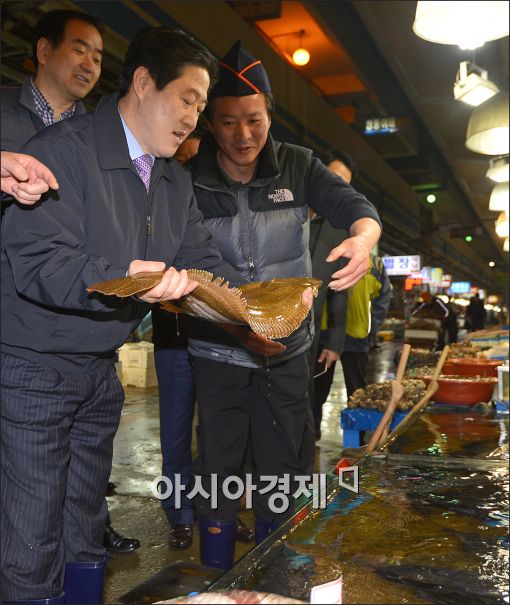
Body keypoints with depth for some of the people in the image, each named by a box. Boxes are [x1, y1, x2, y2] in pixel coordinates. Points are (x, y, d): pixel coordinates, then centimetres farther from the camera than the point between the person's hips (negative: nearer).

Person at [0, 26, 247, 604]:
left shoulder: (176, 182, 10)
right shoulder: (63, 148, -16)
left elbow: (203, 260, 6)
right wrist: (122, 280, -41)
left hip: (100, 370, 8)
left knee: (86, 530, 19)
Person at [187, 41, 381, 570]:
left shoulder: (296, 166, -3)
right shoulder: (190, 177, -7)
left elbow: (356, 208, -11)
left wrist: (362, 238, -34)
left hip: (286, 348, 2)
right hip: (217, 350, -1)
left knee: (282, 472, 13)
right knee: (218, 468, 9)